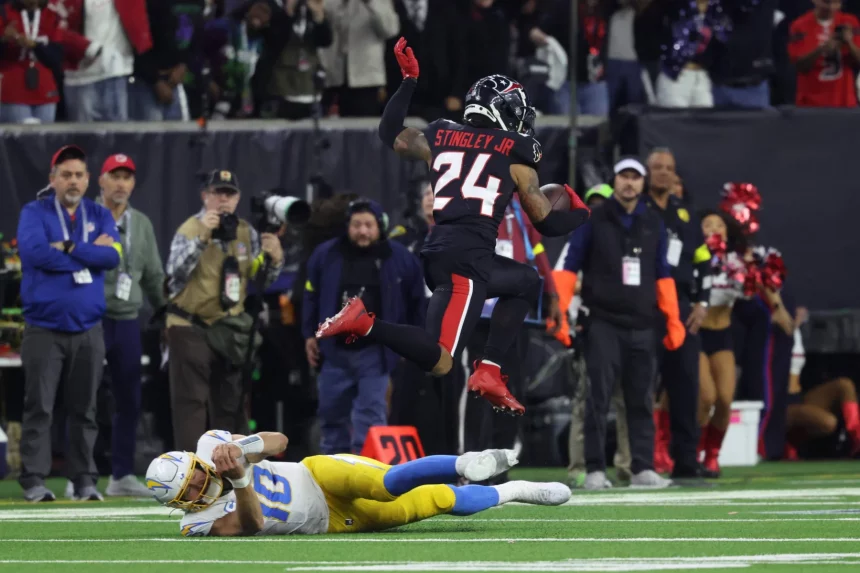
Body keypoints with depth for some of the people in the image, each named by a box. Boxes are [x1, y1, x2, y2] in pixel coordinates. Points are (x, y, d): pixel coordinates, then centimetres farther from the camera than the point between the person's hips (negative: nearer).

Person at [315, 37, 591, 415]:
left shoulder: (440, 137, 17)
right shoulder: (515, 152, 5)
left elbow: (390, 134, 36)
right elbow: (547, 225, 10)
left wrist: (409, 80, 45)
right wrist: (580, 213, 31)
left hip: (437, 252, 7)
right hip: (468, 258, -7)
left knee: (527, 282, 30)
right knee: (438, 362, -12)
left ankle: (489, 371, 16)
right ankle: (365, 323, -28)